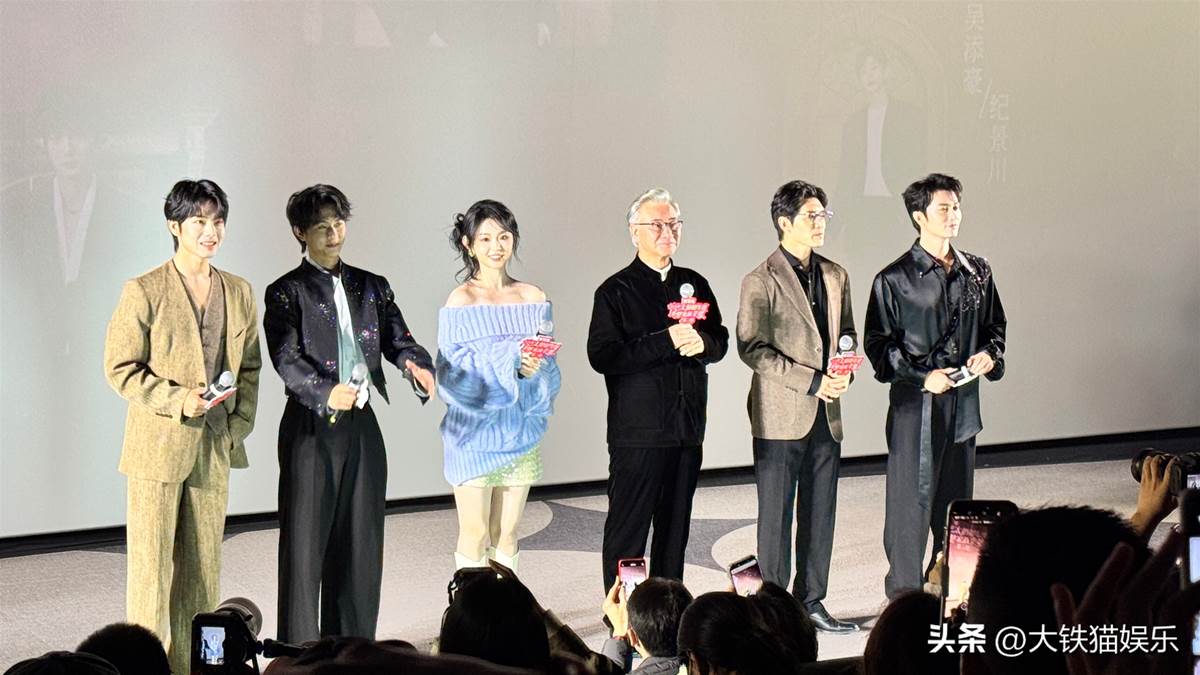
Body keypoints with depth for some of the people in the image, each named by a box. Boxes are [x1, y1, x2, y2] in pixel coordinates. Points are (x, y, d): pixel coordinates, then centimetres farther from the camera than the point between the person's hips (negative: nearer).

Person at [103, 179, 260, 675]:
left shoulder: (240, 293, 9)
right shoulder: (144, 292, -7)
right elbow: (119, 369, -7)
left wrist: (239, 425, 3)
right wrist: (177, 401, -17)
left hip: (215, 447, 5)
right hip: (158, 446, -5)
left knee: (203, 568, 10)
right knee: (151, 565, -2)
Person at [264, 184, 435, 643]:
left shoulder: (372, 288, 13)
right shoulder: (286, 293, -2)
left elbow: (398, 340, 5)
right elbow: (286, 359, -14)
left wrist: (417, 364, -19)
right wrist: (326, 392, -32)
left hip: (362, 430, 5)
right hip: (311, 431, -5)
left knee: (361, 545, 8)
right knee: (305, 545, -1)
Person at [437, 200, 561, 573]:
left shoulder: (533, 298, 6)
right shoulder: (461, 301, -6)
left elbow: (549, 370, 7)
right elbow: (453, 374, -11)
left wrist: (535, 368, -16)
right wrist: (511, 364, -23)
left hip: (519, 431, 4)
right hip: (475, 435, -4)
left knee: (506, 534, 8)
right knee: (475, 536, -2)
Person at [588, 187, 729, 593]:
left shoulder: (695, 284, 15)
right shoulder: (615, 291, -3)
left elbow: (721, 343, 17)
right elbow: (602, 355, -14)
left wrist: (701, 343, -7)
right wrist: (665, 343, -19)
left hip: (687, 425, 6)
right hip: (638, 428, -5)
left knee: (676, 525, 11)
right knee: (628, 528, -4)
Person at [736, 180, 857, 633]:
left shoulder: (835, 276, 11)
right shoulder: (761, 282, -8)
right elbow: (752, 348, -13)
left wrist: (844, 372, -2)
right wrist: (813, 381, -17)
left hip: (826, 413, 6)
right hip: (780, 417, -6)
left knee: (820, 513, 10)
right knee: (776, 515, 2)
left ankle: (811, 601, 20)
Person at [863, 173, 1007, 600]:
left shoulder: (977, 272, 11)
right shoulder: (894, 279, -4)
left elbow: (994, 325, 21)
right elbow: (878, 344, -5)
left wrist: (989, 355, 0)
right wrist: (923, 377, -15)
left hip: (964, 402, 5)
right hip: (915, 404, -5)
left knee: (956, 500, 10)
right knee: (912, 500, -3)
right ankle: (904, 596, 5)